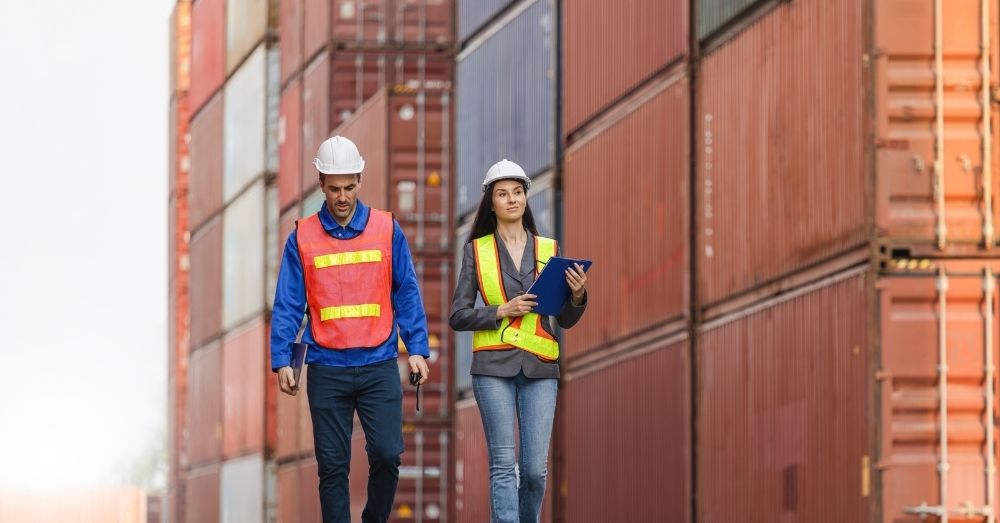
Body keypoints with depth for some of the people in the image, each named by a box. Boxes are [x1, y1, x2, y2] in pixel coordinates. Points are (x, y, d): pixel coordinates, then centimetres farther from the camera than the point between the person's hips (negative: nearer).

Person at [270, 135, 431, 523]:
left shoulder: (387, 230, 5)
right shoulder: (302, 237, 4)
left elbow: (407, 294, 7)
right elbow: (287, 306, 4)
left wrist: (417, 349, -2)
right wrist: (282, 360, -5)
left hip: (379, 366, 0)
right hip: (326, 370, 0)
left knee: (387, 454, -7)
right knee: (333, 465, 2)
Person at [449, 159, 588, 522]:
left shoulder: (548, 249, 12)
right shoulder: (477, 250, 7)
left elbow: (566, 320, 11)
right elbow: (458, 316, 4)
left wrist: (577, 295, -10)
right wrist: (502, 311, -10)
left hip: (539, 368, 2)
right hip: (494, 367, -2)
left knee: (535, 469, -3)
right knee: (503, 464, -8)